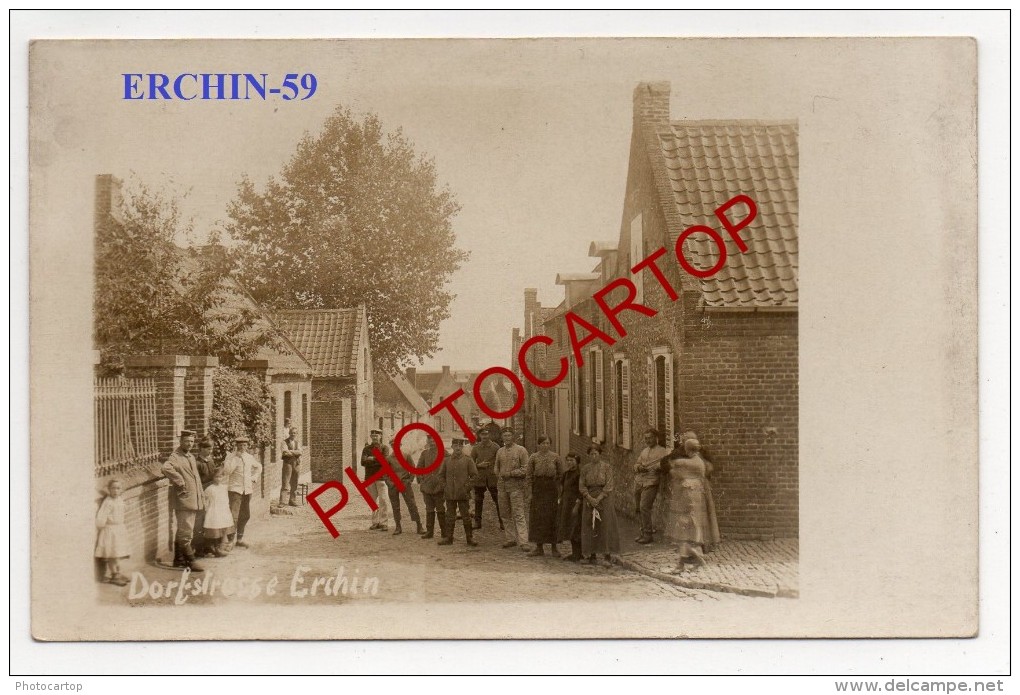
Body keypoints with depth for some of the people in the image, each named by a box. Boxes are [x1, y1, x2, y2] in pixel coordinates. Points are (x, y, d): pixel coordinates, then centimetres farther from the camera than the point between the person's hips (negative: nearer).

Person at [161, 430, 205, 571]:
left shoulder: (191, 457, 16)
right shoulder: (176, 457, -12)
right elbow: (165, 468, -34)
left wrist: (201, 500, 20)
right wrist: (180, 482, -26)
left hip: (194, 501, 9)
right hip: (183, 502, -9)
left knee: (182, 532, 16)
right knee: (186, 533, -6)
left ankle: (179, 560, 24)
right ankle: (190, 561, -5)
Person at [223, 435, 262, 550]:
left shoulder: (249, 457, 10)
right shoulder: (231, 457, -6)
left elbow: (259, 467, 29)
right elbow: (228, 470, -23)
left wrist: (254, 478, 16)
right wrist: (235, 455, -20)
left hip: (247, 490, 6)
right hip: (235, 489, -6)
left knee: (245, 515, 12)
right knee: (234, 515, -14)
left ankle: (239, 539, 25)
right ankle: (231, 540, -9)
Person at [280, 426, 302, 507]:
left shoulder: (297, 442, 15)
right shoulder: (285, 442, 0)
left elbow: (299, 452, -3)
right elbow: (285, 452, -15)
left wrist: (290, 451, -13)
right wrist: (295, 453, -12)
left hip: (297, 464, 5)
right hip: (288, 463, -5)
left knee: (294, 484, 9)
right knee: (285, 484, -8)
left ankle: (292, 501, 16)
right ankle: (283, 501, -8)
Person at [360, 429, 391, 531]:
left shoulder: (384, 448, 4)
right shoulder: (366, 448, 10)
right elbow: (363, 462, -5)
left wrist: (372, 459, -10)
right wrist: (377, 461, -15)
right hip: (369, 478, 3)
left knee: (383, 500, -9)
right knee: (373, 501, 6)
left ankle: (383, 523, -8)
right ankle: (375, 523, 11)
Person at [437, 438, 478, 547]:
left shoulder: (467, 460, -1)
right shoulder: (447, 460, 7)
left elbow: (474, 475, 0)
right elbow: (442, 475, 17)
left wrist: (467, 486, -7)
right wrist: (445, 487, 5)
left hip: (463, 494, -2)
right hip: (450, 494, 2)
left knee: (466, 516, 2)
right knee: (450, 516, 8)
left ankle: (469, 538, 9)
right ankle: (448, 538, 15)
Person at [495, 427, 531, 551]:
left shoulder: (521, 450, -3)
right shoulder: (500, 451, 13)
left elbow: (525, 469, -8)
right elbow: (497, 468, 23)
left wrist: (510, 473, -13)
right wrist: (500, 475, 5)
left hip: (516, 486, -5)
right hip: (503, 485, 5)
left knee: (519, 515, -9)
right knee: (508, 514, 10)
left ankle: (523, 542, -10)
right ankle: (511, 539, 18)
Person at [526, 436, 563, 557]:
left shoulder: (555, 457, 1)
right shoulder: (533, 457, 3)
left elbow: (560, 474, 5)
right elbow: (529, 475, 5)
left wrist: (559, 491, -1)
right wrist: (531, 491, -1)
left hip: (552, 488, -1)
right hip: (538, 489, 1)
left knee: (552, 517, 1)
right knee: (537, 517, 2)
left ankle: (554, 547, 11)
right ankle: (539, 547, 11)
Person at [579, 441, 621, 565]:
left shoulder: (606, 467, 0)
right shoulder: (585, 469, 8)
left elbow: (609, 486, -6)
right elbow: (581, 486, 3)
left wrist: (598, 499, -14)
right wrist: (590, 498, -12)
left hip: (603, 498, -2)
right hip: (589, 500, 2)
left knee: (605, 525, -3)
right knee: (590, 526, 0)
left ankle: (607, 553, 5)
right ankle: (592, 555, 3)